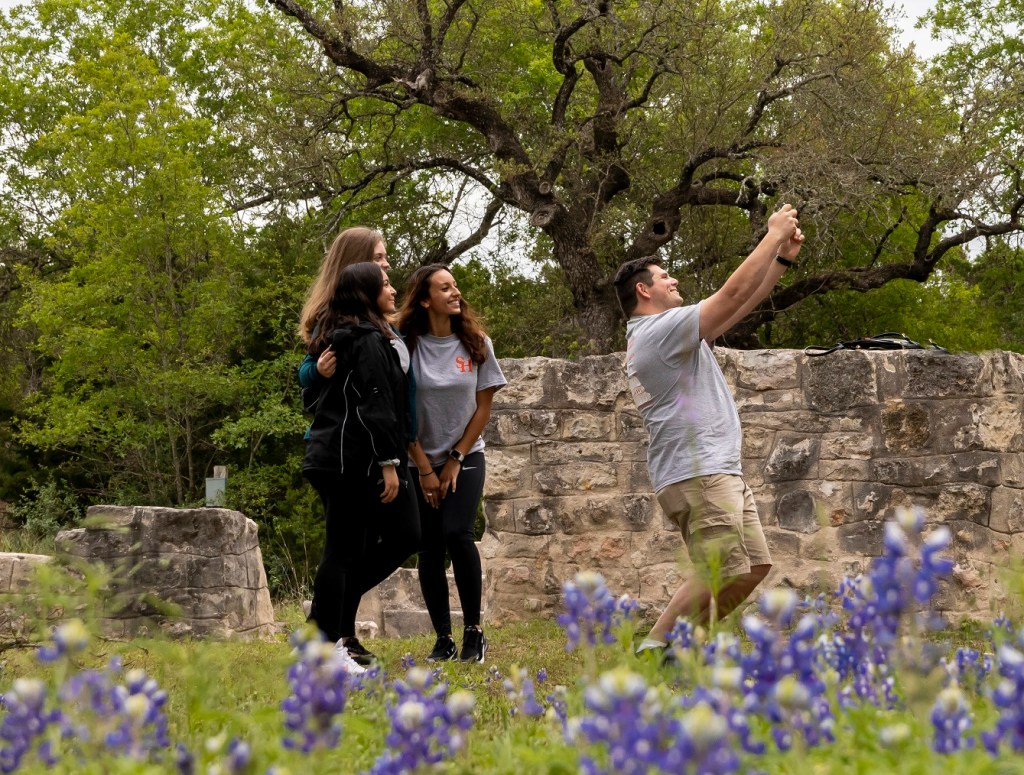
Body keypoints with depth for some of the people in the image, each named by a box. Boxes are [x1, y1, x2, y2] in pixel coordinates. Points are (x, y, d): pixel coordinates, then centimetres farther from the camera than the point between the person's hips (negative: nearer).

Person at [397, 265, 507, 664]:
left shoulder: (476, 344, -2)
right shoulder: (406, 346, -8)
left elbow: (483, 407, 2)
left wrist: (456, 460, -3)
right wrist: (424, 468, -5)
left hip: (465, 457, 0)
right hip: (421, 461, 0)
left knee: (457, 534, -17)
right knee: (430, 547, -1)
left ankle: (474, 631, -6)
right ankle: (443, 639, 7)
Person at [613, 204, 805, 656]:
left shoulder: (668, 331, 21)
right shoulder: (659, 329, -11)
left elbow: (742, 306, 23)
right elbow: (734, 294, -13)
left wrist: (783, 257, 16)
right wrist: (773, 235, -4)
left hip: (720, 472, 11)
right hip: (696, 474, -11)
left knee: (754, 566, 8)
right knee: (720, 575, -16)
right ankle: (653, 648, -12)